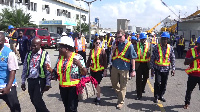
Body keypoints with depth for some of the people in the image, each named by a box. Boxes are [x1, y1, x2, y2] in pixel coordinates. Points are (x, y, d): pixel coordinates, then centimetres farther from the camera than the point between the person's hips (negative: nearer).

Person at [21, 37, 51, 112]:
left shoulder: (45, 55, -8)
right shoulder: (28, 55, 6)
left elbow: (48, 71, -8)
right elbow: (24, 69, 12)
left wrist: (48, 84, -9)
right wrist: (23, 82, 13)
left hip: (40, 80, -5)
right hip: (30, 80, 5)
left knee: (37, 100, -10)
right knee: (33, 100, 12)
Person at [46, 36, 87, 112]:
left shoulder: (77, 57, -10)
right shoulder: (60, 58, 7)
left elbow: (85, 73, -12)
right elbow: (56, 73, 14)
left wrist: (80, 65, -29)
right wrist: (50, 70, -6)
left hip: (73, 88, -6)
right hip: (63, 87, 6)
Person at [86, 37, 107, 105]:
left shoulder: (102, 51, -5)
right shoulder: (91, 51, 5)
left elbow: (105, 61, -4)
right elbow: (89, 60, 11)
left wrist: (105, 70, -8)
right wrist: (86, 68, 7)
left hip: (100, 70, -4)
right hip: (92, 70, 4)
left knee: (97, 84, -7)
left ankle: (98, 98, 6)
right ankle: (98, 96, 25)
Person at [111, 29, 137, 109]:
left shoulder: (129, 45, -9)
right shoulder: (116, 44, 6)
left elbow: (132, 58, -8)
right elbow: (111, 55, 11)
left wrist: (133, 70, -11)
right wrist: (113, 49, -10)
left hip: (124, 68, -4)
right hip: (115, 67, 5)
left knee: (122, 86, 6)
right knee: (114, 83, 16)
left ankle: (121, 102, 20)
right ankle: (120, 94, 42)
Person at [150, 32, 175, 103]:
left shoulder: (170, 48, 2)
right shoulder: (156, 47, -5)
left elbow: (173, 59, 7)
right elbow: (152, 58, -1)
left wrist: (173, 69, 2)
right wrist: (152, 68, -4)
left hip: (166, 69, 2)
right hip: (158, 68, -2)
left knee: (164, 83, 9)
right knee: (157, 82, -7)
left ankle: (161, 95, 27)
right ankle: (156, 96, 10)